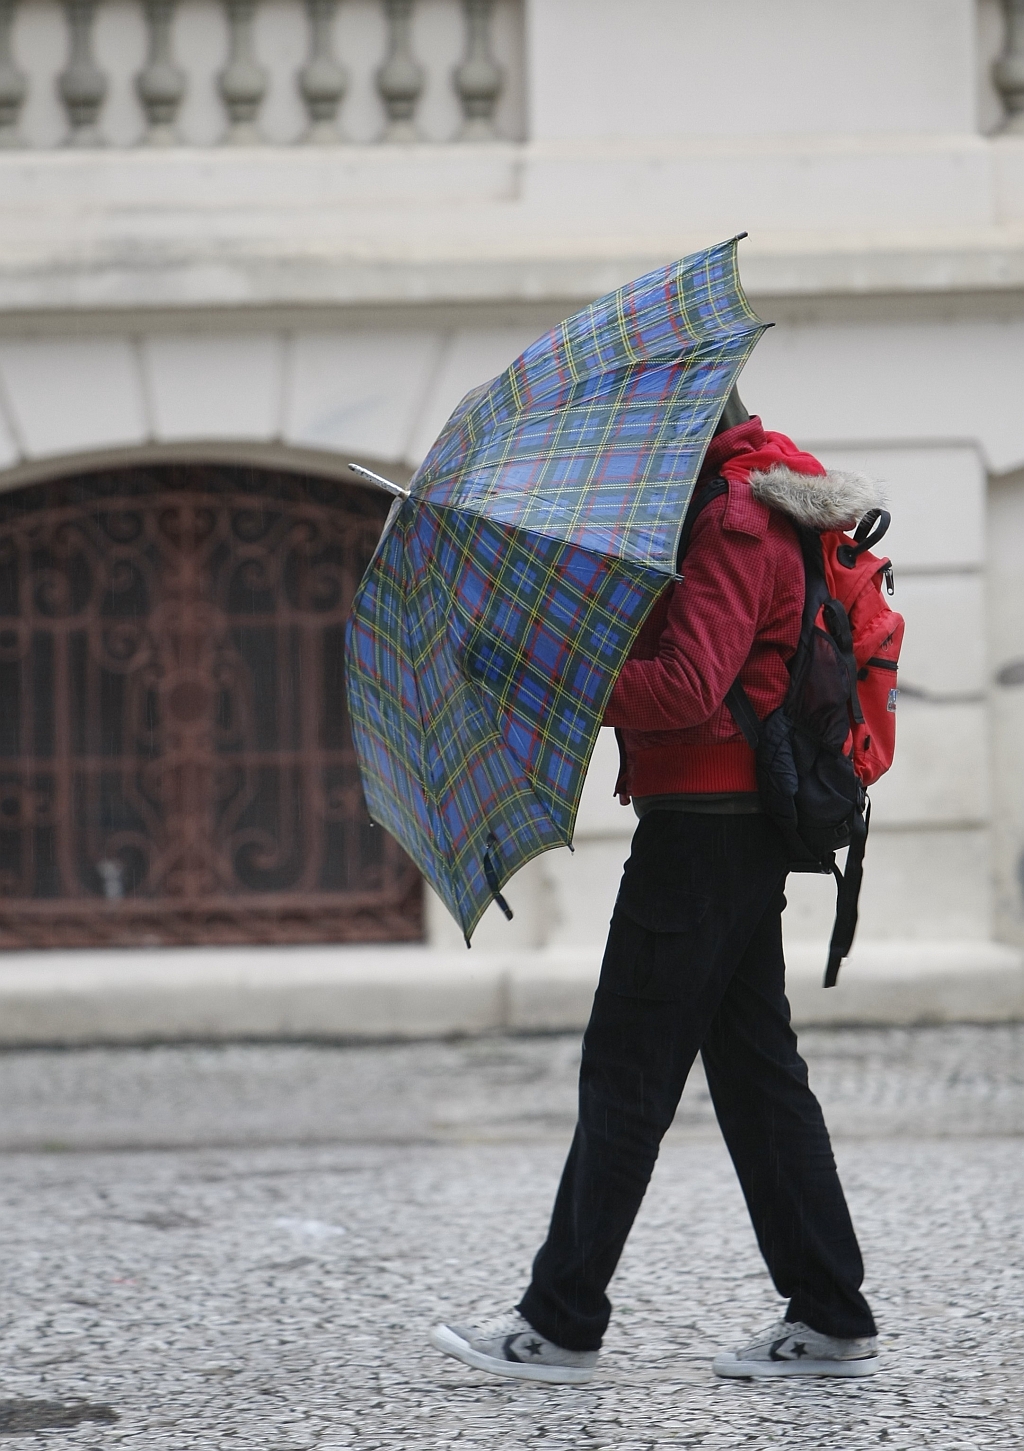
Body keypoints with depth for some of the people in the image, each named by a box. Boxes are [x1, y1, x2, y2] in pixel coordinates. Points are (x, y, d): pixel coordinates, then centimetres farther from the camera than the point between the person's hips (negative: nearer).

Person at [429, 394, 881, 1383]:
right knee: (755, 1068, 11)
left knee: (626, 1076, -4)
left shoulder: (734, 523, -15)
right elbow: (682, 651, 24)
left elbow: (687, 688, -25)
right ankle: (830, 1321, 12)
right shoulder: (759, 500, 17)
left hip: (702, 823, -10)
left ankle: (562, 1326, 2)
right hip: (745, 825, 10)